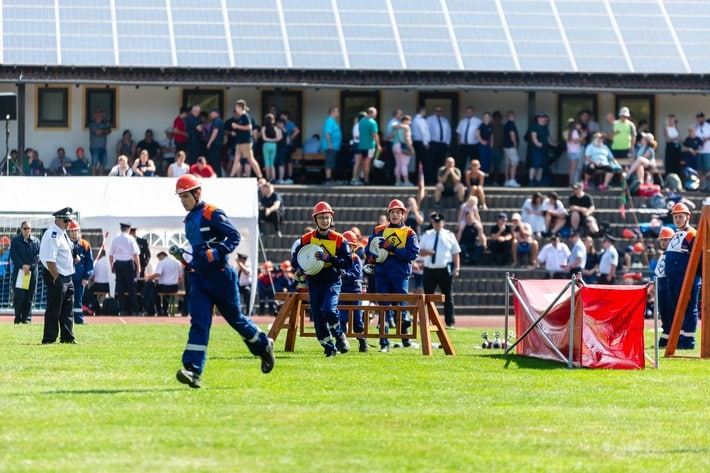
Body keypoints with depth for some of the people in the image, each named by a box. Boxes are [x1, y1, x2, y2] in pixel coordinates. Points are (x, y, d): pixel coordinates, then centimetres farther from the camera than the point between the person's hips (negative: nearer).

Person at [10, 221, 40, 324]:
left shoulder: (36, 241, 10)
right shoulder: (15, 241, 5)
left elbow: (37, 256, 3)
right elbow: (13, 255, -3)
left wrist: (29, 266, -12)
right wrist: (22, 266, -16)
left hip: (32, 272, 2)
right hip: (19, 271, -2)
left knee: (29, 297, 1)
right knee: (19, 296, -8)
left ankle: (27, 318, 6)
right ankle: (18, 318, -1)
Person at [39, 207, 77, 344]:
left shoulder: (63, 234, 14)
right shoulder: (52, 235, -18)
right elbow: (50, 260, -23)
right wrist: (56, 278, -21)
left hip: (67, 277, 10)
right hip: (56, 277, -10)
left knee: (67, 309, 13)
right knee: (54, 309, -5)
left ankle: (67, 337, 19)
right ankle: (49, 339, 0)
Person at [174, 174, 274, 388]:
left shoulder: (212, 214, -10)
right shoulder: (189, 221, 15)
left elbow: (235, 236, -16)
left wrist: (217, 252, -28)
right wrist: (186, 259, 12)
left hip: (220, 276, -6)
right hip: (198, 279, 6)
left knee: (235, 319, 6)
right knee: (198, 322, -7)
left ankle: (264, 346, 32)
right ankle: (193, 370, -18)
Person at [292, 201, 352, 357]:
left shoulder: (339, 240, -3)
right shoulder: (307, 239, 3)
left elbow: (348, 262, -6)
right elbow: (296, 258, 11)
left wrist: (329, 258, -18)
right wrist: (300, 269, -10)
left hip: (333, 281, -3)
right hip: (314, 282, 3)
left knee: (329, 310, -24)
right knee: (318, 318, 0)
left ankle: (339, 336, 1)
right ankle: (330, 348, 14)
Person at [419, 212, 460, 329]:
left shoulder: (449, 235, 6)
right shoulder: (426, 235, 9)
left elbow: (456, 253, 5)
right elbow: (419, 251, 8)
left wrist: (456, 268, -4)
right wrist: (427, 252, -14)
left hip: (445, 270, -1)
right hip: (429, 270, 1)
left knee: (448, 297, -1)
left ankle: (450, 322, 1)